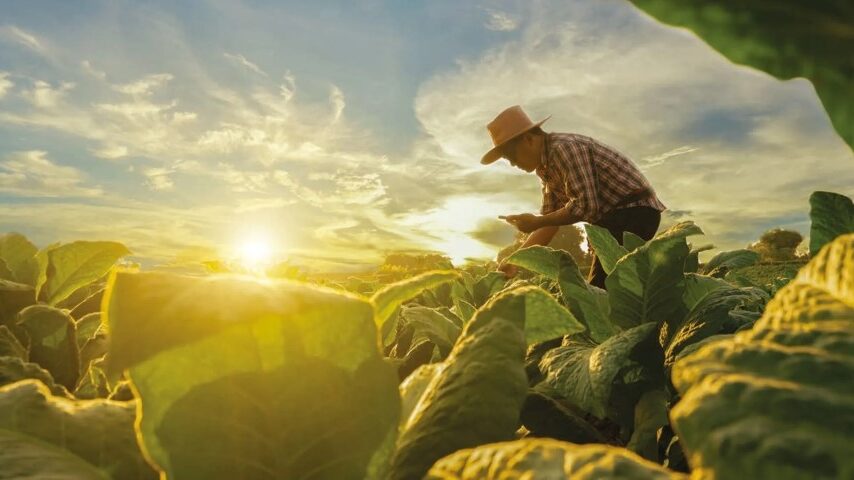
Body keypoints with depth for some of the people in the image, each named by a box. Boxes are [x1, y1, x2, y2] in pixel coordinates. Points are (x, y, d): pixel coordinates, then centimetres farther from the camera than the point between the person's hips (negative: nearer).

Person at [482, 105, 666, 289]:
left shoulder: (564, 147, -20)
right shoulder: (547, 166, 9)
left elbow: (585, 206, -26)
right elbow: (550, 220, 9)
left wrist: (535, 222, -16)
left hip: (634, 211, -10)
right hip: (614, 216, 10)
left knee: (599, 288, -15)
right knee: (600, 287, 12)